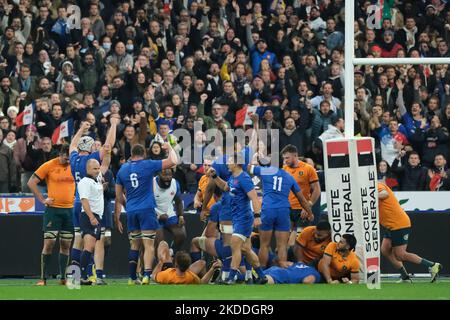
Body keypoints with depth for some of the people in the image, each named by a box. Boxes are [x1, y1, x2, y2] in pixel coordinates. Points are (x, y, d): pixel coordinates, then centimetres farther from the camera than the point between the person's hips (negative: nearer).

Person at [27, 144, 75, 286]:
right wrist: (43, 200, -6)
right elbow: (31, 183, -2)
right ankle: (43, 278, -4)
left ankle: (63, 278, 12)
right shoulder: (49, 166, -5)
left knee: (66, 245, 6)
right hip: (53, 209, -4)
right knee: (49, 242, -8)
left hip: (70, 209, 4)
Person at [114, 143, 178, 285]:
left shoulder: (122, 169, 9)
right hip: (147, 210, -4)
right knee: (149, 245, -6)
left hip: (131, 212, 4)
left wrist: (117, 217, 18)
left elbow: (119, 197, 12)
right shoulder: (148, 165, -3)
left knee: (134, 245, 14)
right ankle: (146, 275, -21)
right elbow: (173, 162, -3)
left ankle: (132, 278, 13)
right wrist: (169, 148, 17)